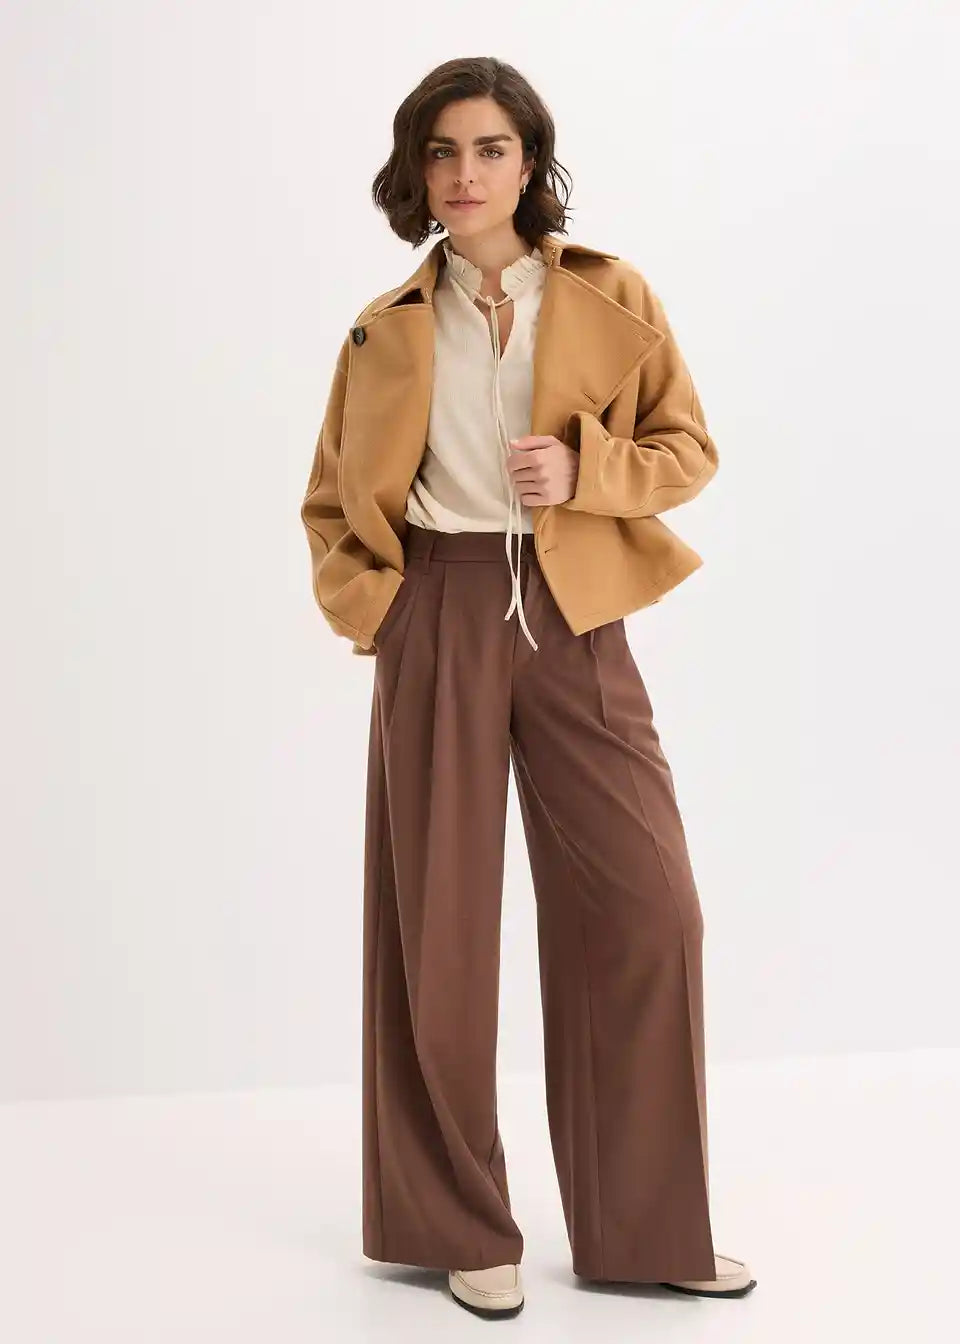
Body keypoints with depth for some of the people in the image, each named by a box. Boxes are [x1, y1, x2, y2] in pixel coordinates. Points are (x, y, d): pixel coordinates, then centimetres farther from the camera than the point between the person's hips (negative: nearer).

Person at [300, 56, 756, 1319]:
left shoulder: (614, 298, 5)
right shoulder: (386, 331, 8)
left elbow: (689, 448, 6)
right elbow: (331, 502, 16)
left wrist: (582, 469, -12)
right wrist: (367, 603, 0)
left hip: (574, 622, 0)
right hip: (439, 628, 1)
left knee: (645, 906, -3)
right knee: (439, 927, 3)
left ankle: (649, 1228, 12)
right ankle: (462, 1228, 18)